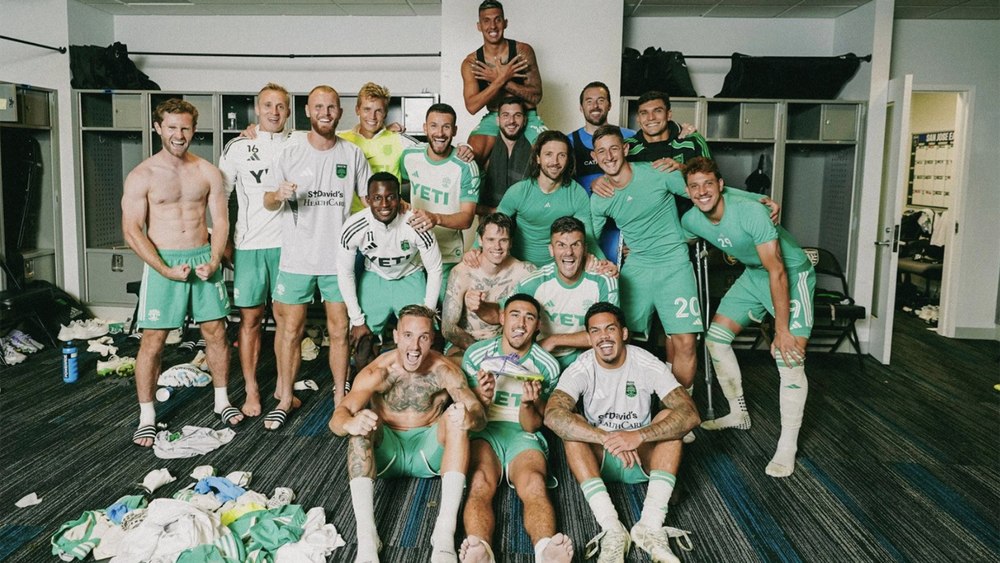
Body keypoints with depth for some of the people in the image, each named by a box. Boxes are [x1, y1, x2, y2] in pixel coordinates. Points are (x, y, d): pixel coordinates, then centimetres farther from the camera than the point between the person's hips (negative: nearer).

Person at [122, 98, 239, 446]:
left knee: (216, 331, 8)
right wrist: (166, 270, -16)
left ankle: (222, 401, 25)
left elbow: (220, 220, 6)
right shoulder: (142, 176, -4)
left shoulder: (208, 172, 5)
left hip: (204, 258, 3)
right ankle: (147, 418, 9)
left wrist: (214, 260, -9)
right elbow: (132, 231, -8)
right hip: (163, 262, -3)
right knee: (153, 340, -2)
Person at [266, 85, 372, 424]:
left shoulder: (352, 154, 4)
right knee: (291, 330, 6)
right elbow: (268, 202, 4)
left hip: (339, 258, 1)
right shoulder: (290, 151, 1)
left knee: (339, 330, 7)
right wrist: (278, 196, -19)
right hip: (296, 258, -1)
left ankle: (340, 397, 21)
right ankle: (286, 399, 20)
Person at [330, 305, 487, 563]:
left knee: (456, 417, -28)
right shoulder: (376, 373, -17)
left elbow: (479, 413, -22)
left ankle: (445, 533, -36)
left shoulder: (444, 371, -14)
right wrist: (349, 422, -52)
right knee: (362, 421, -29)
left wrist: (471, 418, -47)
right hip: (386, 453, 0)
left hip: (429, 453, 1)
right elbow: (337, 417, -27)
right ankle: (366, 535, -37)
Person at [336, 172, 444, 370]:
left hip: (410, 277, -1)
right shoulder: (354, 227, -25)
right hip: (374, 277, 1)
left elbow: (434, 270, -14)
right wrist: (357, 320, -9)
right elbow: (345, 273, -10)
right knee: (361, 343, -5)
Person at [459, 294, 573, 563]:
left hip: (523, 434, 1)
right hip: (483, 431, 0)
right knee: (480, 485, -34)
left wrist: (528, 405, -16)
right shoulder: (476, 354, 6)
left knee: (534, 485, -34)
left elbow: (532, 426, 7)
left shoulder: (547, 366, 7)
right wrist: (483, 399, -16)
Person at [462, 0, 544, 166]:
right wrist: (501, 79, -20)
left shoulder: (523, 51, -4)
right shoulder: (471, 62, -1)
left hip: (526, 116, 0)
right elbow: (472, 106, -12)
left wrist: (499, 79, -18)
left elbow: (536, 97, -10)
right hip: (493, 118, 0)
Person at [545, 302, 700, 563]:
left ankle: (651, 526, -34)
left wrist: (638, 436, -39)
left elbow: (690, 414, -25)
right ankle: (612, 529, -37)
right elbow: (552, 416, -32)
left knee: (670, 416, -25)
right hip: (597, 460, 0)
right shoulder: (580, 369, -14)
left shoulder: (647, 364, -13)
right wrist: (609, 439, -42)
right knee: (570, 426, -28)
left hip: (643, 458, 1)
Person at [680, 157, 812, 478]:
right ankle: (738, 414, 22)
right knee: (716, 337, 4)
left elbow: (777, 273, -30)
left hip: (792, 274, -7)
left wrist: (782, 329, -30)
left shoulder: (750, 213, -32)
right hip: (753, 274, 7)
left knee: (789, 356, -19)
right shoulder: (691, 221, -11)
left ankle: (787, 446, -8)